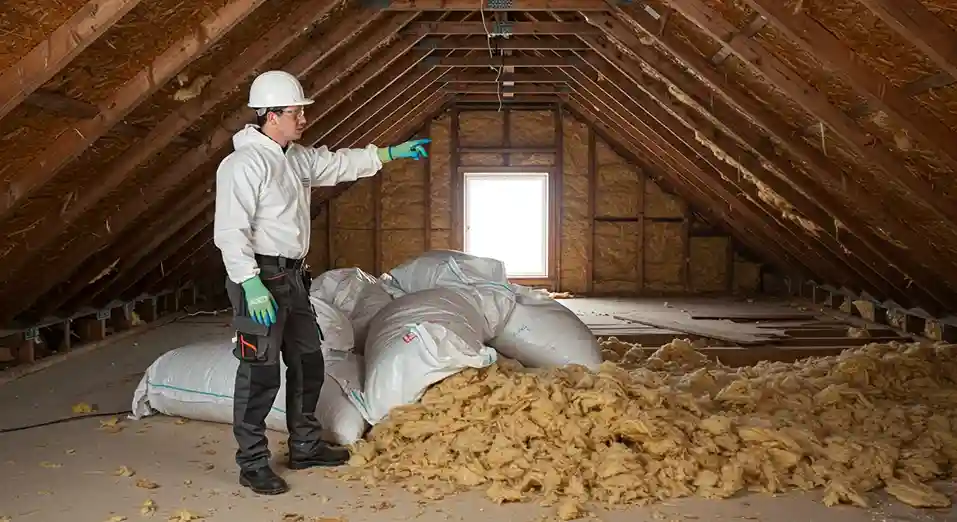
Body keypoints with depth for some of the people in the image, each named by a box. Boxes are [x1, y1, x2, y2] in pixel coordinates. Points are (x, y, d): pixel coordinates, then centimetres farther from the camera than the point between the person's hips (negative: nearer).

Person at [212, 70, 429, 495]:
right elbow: (230, 231, -22)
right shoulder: (243, 164, -17)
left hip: (292, 277, 10)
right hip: (260, 280, -10)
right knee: (260, 375, -3)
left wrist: (390, 153, 15)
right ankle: (252, 464, 11)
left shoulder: (297, 158, 11)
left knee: (308, 364, 17)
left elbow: (339, 163, 22)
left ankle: (305, 447, 32)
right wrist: (251, 283, -27)